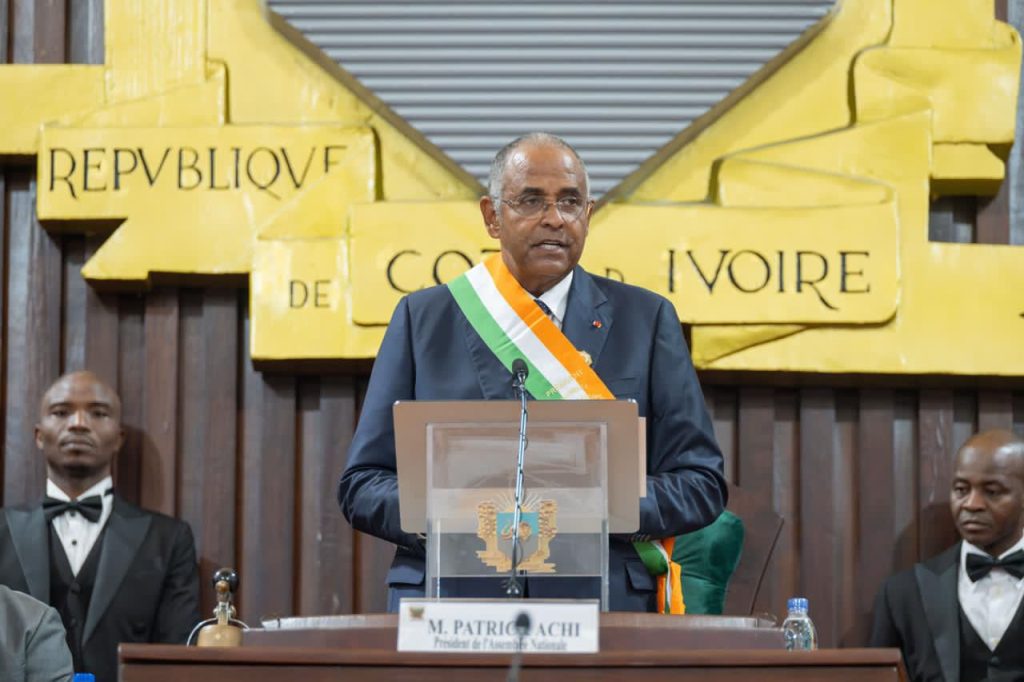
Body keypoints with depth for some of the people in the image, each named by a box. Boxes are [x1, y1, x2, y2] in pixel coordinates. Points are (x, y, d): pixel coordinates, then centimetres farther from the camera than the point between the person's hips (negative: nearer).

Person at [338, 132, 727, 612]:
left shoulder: (645, 319, 13)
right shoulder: (423, 319, 13)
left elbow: (702, 483, 9)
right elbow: (360, 485, 10)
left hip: (601, 608, 0)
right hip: (450, 603, 0)